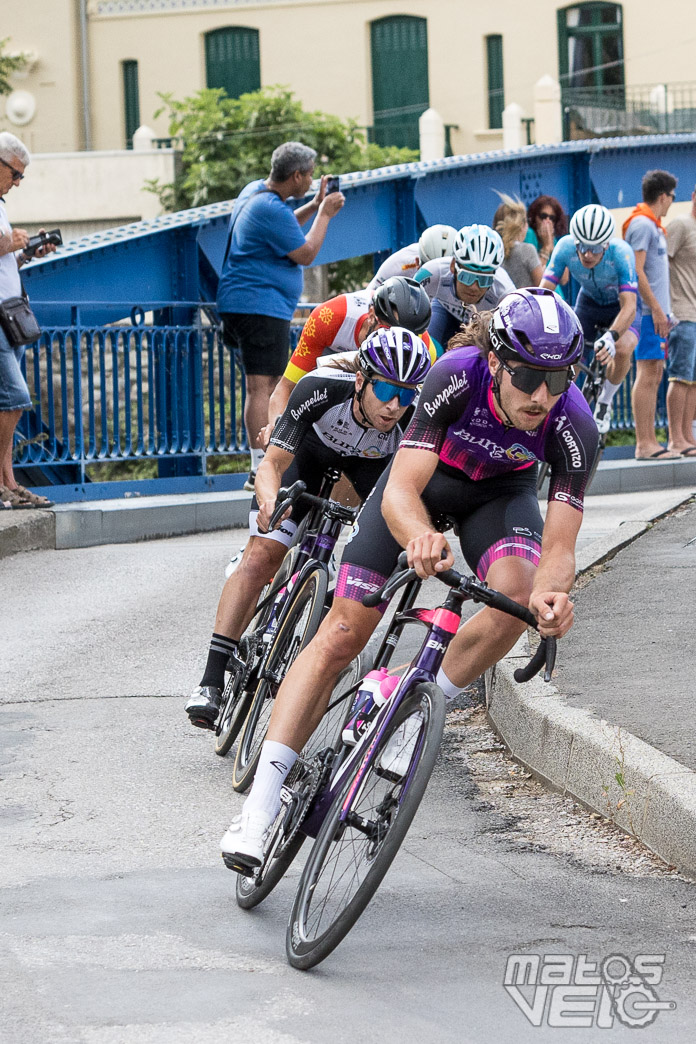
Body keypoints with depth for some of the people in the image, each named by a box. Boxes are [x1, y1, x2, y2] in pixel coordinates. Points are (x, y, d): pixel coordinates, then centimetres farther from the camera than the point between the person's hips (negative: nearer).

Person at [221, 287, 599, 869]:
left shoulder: (574, 426, -33)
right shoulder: (458, 374, -37)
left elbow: (559, 548, -32)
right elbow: (401, 492, -42)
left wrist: (550, 594, -55)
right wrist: (422, 540, -64)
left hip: (500, 489, 1)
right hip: (425, 477, -1)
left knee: (519, 592, -31)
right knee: (342, 634, -10)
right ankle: (260, 805, -9)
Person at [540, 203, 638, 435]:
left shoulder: (621, 253, -36)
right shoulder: (565, 247, -29)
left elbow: (629, 307, -43)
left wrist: (611, 336, -61)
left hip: (619, 308, -3)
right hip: (588, 304, 3)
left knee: (622, 350, -30)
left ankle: (605, 402, -4)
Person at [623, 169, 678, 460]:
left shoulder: (652, 225, 21)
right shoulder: (641, 223, -11)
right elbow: (636, 270, -18)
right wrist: (656, 309, -20)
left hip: (655, 312, 10)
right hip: (648, 312, -10)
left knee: (654, 375, 9)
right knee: (647, 374, -11)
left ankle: (650, 442, 11)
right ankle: (644, 444, -13)